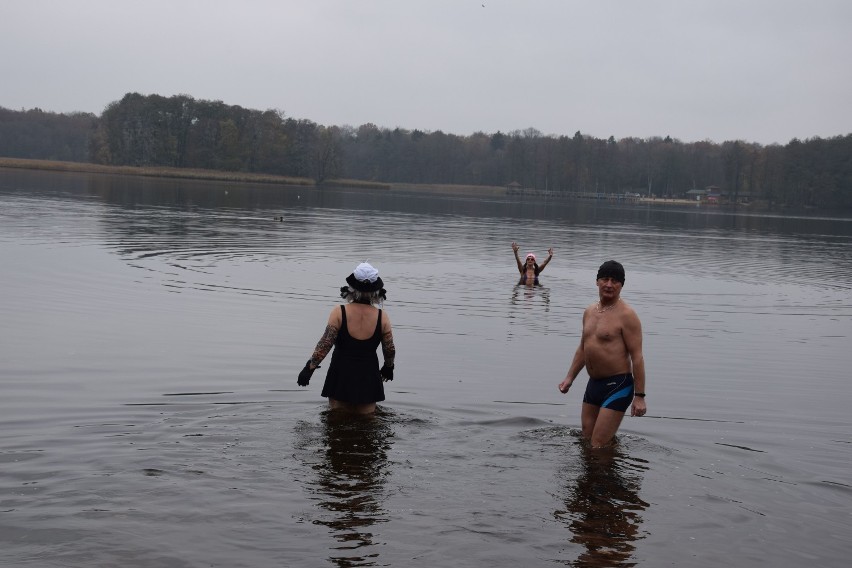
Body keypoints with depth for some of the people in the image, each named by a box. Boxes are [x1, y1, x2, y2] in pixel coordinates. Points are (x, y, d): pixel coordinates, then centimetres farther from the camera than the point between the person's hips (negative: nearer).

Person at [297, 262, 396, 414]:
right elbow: (390, 350, 3)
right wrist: (388, 367, 23)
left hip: (341, 375, -1)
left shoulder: (339, 313, -10)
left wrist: (310, 367, -4)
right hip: (368, 378, 1)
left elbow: (325, 344, -13)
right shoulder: (382, 317, -4)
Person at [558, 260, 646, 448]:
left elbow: (637, 357, -15)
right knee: (586, 439, 13)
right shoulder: (589, 312, 12)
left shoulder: (626, 315, -12)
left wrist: (639, 396, -17)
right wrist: (569, 378, 19)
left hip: (618, 386, -8)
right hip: (594, 383, 8)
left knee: (599, 446, -11)